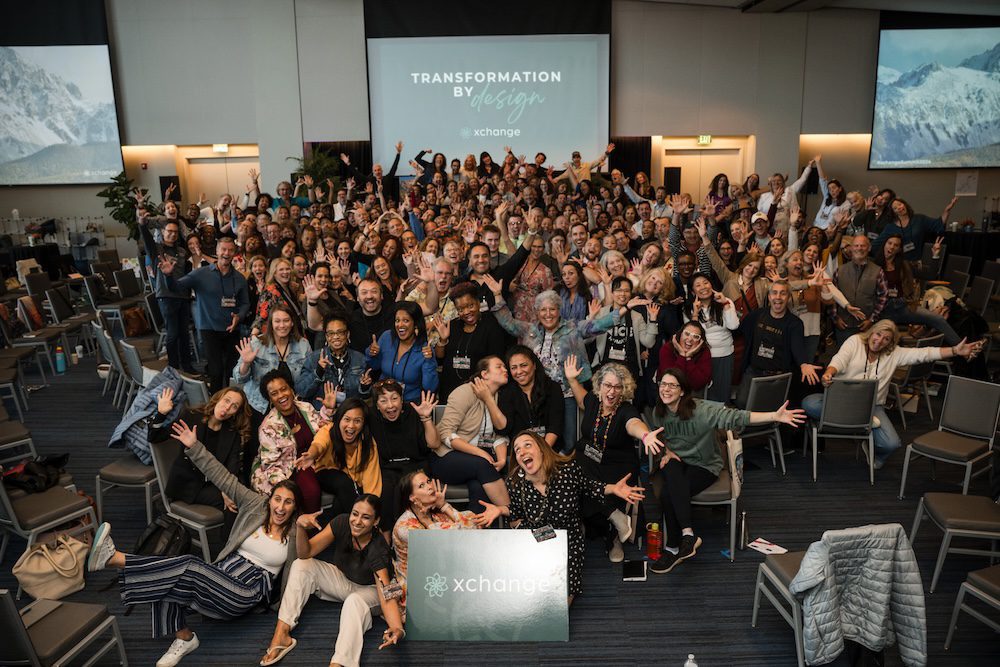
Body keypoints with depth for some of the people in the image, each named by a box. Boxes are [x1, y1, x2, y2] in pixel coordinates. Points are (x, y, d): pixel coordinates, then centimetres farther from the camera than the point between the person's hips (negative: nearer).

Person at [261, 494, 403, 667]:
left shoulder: (378, 549, -30)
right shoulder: (342, 522, -21)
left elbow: (387, 595, -37)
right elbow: (306, 553, -23)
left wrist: (397, 628, -56)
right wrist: (300, 527, -44)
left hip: (368, 590, -4)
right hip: (341, 579, 5)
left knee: (355, 601, -38)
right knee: (301, 565, -17)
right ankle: (281, 633, -25)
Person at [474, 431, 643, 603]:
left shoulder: (569, 469, -19)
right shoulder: (515, 483, -13)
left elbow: (588, 488, 2)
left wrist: (612, 488, -13)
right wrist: (500, 509, -10)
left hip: (566, 543, -1)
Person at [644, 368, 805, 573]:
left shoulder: (701, 410, -19)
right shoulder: (657, 413, -4)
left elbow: (735, 417, -28)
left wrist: (774, 416, -39)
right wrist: (665, 452, -6)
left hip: (704, 466, -4)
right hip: (675, 462, 4)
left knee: (668, 494, -29)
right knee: (671, 468, -34)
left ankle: (674, 549, -12)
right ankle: (688, 534, -28)